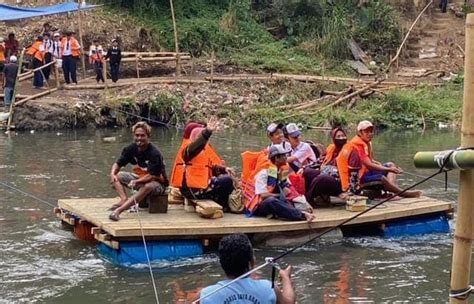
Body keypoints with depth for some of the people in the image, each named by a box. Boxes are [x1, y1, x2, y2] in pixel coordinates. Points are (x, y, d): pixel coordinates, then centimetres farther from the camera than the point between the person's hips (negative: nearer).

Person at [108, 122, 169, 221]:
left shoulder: (154, 153, -24)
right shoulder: (131, 148, -7)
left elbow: (152, 176, -28)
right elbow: (117, 164, -1)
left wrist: (136, 182, -42)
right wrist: (113, 174, -23)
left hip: (157, 183, -7)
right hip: (139, 178, 7)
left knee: (148, 187, -41)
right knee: (116, 176, -5)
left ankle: (119, 210, -48)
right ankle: (124, 199, -27)